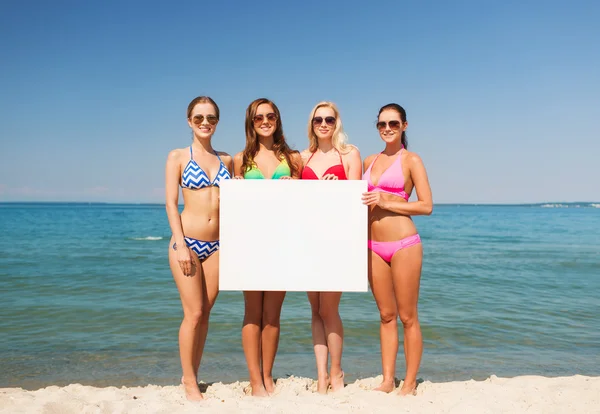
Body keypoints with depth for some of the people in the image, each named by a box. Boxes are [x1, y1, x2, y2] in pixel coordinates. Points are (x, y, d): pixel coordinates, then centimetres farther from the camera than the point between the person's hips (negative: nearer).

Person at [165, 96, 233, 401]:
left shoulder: (226, 160, 11)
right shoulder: (178, 157, 1)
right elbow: (171, 204, -5)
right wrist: (180, 245, -13)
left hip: (216, 245, 4)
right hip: (188, 241, -4)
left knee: (205, 314, 8)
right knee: (193, 313, -3)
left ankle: (192, 375, 22)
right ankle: (190, 383, 11)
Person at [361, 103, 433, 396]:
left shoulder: (411, 160, -2)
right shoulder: (369, 161, 14)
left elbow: (426, 205, -8)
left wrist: (387, 203, -15)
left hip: (403, 244, -5)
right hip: (374, 246, 6)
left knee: (407, 317, 3)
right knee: (386, 316, 12)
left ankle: (410, 384, 14)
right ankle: (387, 381, 20)